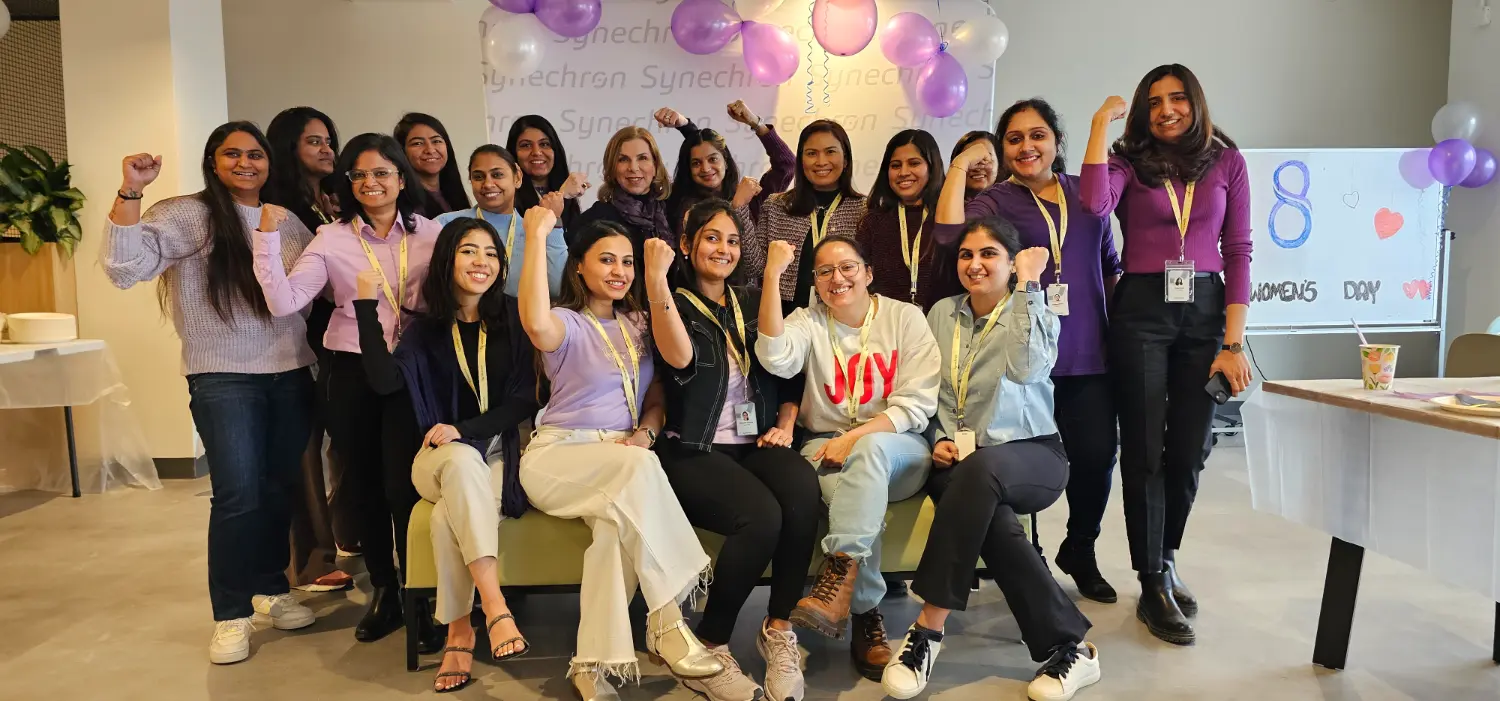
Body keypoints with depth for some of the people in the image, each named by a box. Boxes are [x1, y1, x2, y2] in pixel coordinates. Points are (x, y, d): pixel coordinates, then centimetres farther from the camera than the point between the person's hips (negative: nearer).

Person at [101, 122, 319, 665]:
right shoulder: (187, 215, -4)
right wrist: (131, 191, -23)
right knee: (238, 495, -9)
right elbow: (124, 268, -17)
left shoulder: (288, 221, 11)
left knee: (281, 488, 10)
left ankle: (271, 590, 27)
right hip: (224, 378, -5)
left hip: (291, 374, 5)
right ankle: (231, 614, 6)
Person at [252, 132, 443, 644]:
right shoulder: (332, 239, 1)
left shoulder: (430, 233, 2)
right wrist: (268, 236, -16)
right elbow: (284, 302, -11)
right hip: (352, 375, 2)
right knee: (365, 484, 12)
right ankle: (383, 590, 29)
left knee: (405, 486, -7)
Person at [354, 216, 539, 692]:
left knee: (448, 516, -33)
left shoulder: (513, 319, 3)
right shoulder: (426, 329, 7)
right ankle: (495, 609, -41)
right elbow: (385, 382, -12)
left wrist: (465, 428, -16)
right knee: (464, 460, -37)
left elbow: (524, 399, -3)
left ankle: (458, 630, -20)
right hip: (439, 457, 1)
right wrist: (368, 306, -12)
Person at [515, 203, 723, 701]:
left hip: (622, 459, 4)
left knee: (619, 519, -33)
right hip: (558, 455, -4)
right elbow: (535, 322, -27)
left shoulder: (639, 325, 18)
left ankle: (596, 661, -25)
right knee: (639, 469, -36)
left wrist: (645, 433, -5)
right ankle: (667, 623, -31)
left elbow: (656, 399, 18)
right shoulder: (566, 323, 0)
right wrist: (537, 235, -22)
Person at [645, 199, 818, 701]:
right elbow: (680, 358, -22)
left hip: (757, 443, 4)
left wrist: (785, 424, 5)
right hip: (694, 451, -4)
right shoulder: (675, 305, 2)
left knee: (803, 491, -31)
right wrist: (655, 278, -28)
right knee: (761, 514, -32)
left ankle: (779, 630, -14)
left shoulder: (754, 303, 17)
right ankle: (710, 650, -13)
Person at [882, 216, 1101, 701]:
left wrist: (1027, 285, -15)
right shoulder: (942, 313, 12)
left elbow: (1026, 369, -21)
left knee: (979, 470, -39)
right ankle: (1068, 645, -25)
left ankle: (928, 629, -33)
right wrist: (938, 440, -5)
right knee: (988, 512, -35)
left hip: (1030, 453, -2)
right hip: (957, 458, 3)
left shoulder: (1034, 312, 2)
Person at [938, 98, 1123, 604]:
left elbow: (1110, 265, 21)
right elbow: (949, 234, -19)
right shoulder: (996, 201, 2)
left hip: (1089, 354, 3)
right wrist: (959, 166, -13)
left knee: (1096, 454, 2)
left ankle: (1080, 551, 28)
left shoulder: (1085, 194, 13)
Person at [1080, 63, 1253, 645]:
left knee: (1189, 450, 8)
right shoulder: (1129, 162, 4)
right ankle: (1154, 586, 10)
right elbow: (1095, 203, -19)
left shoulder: (1226, 162, 8)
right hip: (1141, 311, -2)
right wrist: (1101, 123, -11)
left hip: (1205, 310, 2)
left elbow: (1238, 252, 5)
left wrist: (1234, 342, -3)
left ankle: (1165, 560, 30)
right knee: (1144, 450, 1)